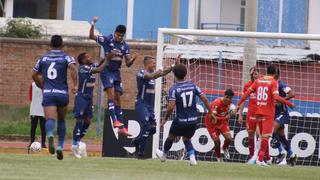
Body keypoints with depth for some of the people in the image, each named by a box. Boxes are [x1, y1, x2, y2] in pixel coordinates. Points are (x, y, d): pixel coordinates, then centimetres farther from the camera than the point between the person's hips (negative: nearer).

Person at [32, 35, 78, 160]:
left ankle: (50, 135, -47)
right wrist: (75, 85, -13)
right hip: (62, 93, 0)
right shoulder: (66, 57, 5)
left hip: (48, 93, 0)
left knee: (50, 119, -14)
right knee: (61, 120, 19)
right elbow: (73, 68, -15)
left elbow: (34, 75, 19)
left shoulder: (43, 58, 13)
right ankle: (60, 146, 15)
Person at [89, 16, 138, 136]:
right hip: (106, 71, -5)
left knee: (118, 99, 5)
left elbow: (128, 64, 5)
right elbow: (91, 36, -16)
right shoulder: (107, 40, -7)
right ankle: (115, 120, -29)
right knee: (111, 94, -22)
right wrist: (93, 24, -30)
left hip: (116, 72, 5)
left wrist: (133, 58, -16)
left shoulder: (125, 46, 4)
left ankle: (121, 127, 5)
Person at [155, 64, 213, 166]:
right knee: (186, 139, 23)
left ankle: (164, 155, 43)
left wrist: (165, 119, -7)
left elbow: (171, 107, -20)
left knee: (171, 137, 22)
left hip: (180, 120, -4)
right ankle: (192, 157, 2)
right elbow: (204, 99, -3)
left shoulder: (173, 89, -14)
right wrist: (210, 111, 10)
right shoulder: (193, 86, -2)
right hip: (193, 120, 4)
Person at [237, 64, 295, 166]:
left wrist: (238, 105, 8)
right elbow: (276, 97, -21)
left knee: (264, 135, 16)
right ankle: (260, 159, -10)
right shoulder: (273, 82, -8)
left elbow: (247, 93, 3)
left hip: (258, 112, 5)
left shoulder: (258, 81, 7)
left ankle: (268, 158, 26)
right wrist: (289, 104, -13)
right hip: (268, 113, -5)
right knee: (266, 136, -3)